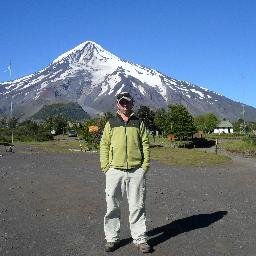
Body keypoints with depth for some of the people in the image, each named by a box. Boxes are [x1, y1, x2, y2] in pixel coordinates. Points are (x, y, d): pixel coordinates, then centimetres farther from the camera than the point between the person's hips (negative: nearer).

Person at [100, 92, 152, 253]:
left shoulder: (139, 123, 12)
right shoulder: (111, 124, 11)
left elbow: (145, 145, 9)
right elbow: (104, 145, 8)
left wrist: (145, 166, -1)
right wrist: (105, 167, -1)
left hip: (136, 171, 0)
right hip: (115, 171, 0)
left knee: (137, 206, 4)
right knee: (112, 206, 5)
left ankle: (140, 239, 15)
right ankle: (112, 238, 19)